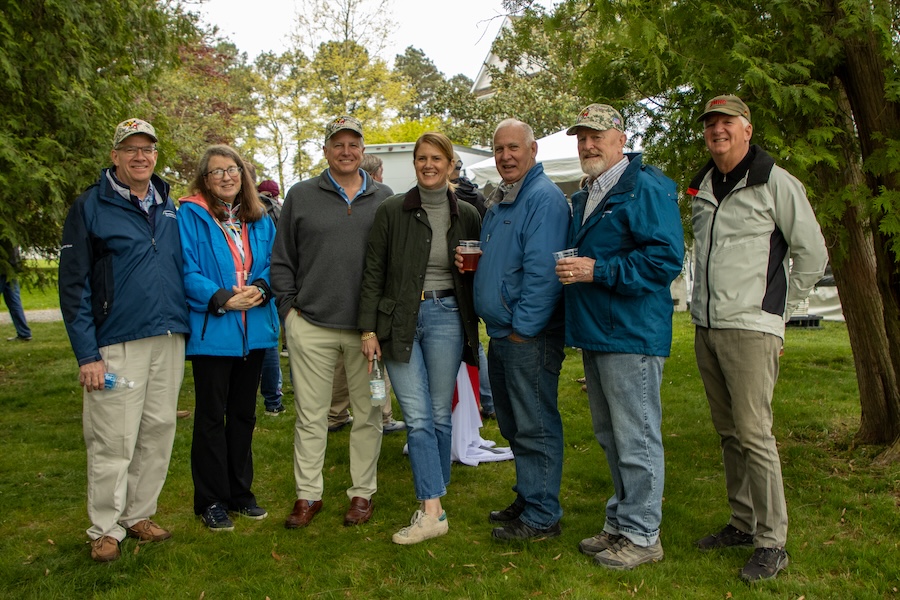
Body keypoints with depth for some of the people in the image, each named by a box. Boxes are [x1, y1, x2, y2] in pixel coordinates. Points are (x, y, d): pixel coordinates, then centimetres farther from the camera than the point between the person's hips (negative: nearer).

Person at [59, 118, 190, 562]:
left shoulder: (169, 207, 12)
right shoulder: (90, 207, -3)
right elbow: (73, 284, -7)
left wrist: (184, 328, 10)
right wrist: (86, 353, -12)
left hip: (169, 340, 5)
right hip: (118, 343, -5)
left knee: (159, 432, 11)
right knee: (113, 440, -1)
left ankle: (139, 515, 27)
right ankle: (106, 529, 16)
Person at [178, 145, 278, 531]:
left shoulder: (260, 220, 10)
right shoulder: (190, 216, -6)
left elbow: (273, 264, 8)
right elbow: (185, 271, -12)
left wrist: (261, 289, -12)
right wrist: (221, 298, -23)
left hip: (254, 330, 5)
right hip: (211, 331, -5)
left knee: (244, 413, 15)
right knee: (211, 416, 4)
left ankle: (240, 492, 29)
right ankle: (211, 500, 17)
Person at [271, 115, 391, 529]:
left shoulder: (383, 200, 8)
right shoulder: (301, 196, 7)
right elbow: (282, 259, 9)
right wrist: (288, 306, 0)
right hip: (311, 326, 0)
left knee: (368, 414, 8)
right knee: (310, 414, 6)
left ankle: (363, 493, 23)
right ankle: (308, 495, 20)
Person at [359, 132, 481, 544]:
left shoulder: (467, 216, 6)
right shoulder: (392, 211, 2)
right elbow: (373, 273, 2)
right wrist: (369, 328, -3)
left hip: (446, 317, 1)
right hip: (399, 320, -1)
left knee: (439, 415, 7)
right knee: (418, 417, -4)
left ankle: (432, 503, 20)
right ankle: (432, 510, 1)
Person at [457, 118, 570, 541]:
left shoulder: (544, 198, -13)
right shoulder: (498, 201, 17)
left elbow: (542, 271, -20)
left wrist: (522, 328, -19)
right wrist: (469, 260, 5)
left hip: (529, 336, -10)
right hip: (501, 333, 10)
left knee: (536, 428, -1)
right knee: (513, 426, 18)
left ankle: (542, 517, 11)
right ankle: (527, 499, 32)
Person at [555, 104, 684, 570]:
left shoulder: (646, 189, -10)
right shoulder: (584, 198, 19)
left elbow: (666, 258, -21)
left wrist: (597, 270, -22)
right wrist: (569, 268, 12)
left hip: (631, 335, -10)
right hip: (594, 335, 10)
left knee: (636, 440, -1)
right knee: (610, 438, 17)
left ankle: (641, 536, 12)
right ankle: (620, 524, 30)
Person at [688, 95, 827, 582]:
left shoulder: (775, 183, -5)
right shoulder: (701, 188, 15)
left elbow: (812, 253, -1)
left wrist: (775, 305, 2)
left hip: (750, 329, -6)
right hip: (705, 327, 7)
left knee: (754, 434, -8)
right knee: (728, 433, 12)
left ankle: (772, 542, 3)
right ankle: (743, 523, 24)